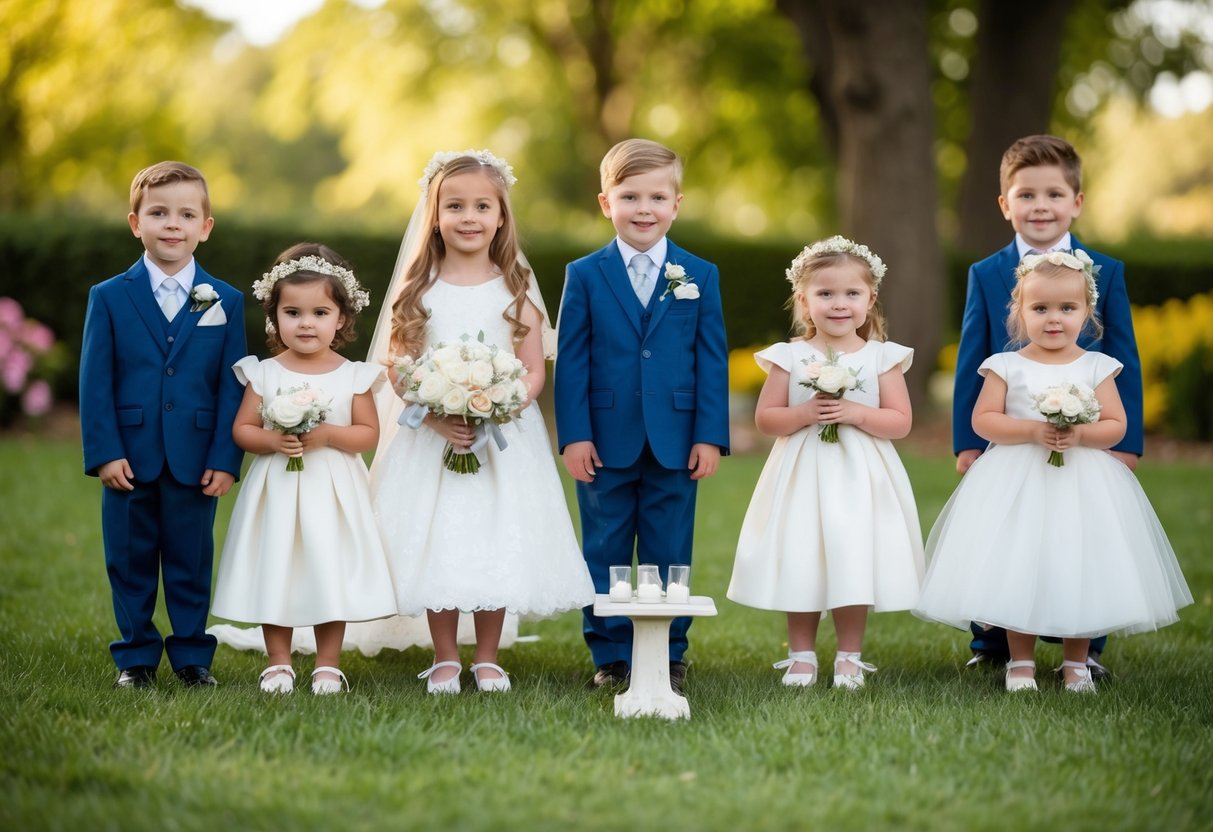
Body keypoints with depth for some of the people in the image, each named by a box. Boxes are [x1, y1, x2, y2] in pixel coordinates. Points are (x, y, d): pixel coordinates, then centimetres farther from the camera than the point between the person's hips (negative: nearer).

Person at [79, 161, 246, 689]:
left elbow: (232, 386, 0)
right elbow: (95, 381, -2)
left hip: (196, 461, 0)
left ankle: (192, 657, 21)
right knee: (130, 562, 9)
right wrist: (103, 452, -10)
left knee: (191, 563, 8)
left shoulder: (225, 301, 2)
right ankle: (136, 658, 21)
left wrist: (226, 458, -7)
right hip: (129, 458, 0)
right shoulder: (109, 297, 1)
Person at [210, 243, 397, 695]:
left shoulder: (352, 376, -1)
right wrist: (272, 440, -17)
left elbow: (368, 433, -2)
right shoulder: (264, 373, 0)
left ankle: (327, 665, 14)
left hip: (333, 491, -1)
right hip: (276, 489, 1)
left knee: (330, 571, 2)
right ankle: (278, 662, 17)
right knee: (275, 571, 4)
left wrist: (328, 434, -17)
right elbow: (241, 429, 1)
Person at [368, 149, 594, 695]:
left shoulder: (516, 290, 2)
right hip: (431, 439, 0)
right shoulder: (417, 289, 2)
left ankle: (487, 659, 16)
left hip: (505, 440, 0)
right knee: (436, 545, 1)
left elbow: (534, 371, 0)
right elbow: (398, 367, -2)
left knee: (498, 543, 2)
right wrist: (436, 416, -18)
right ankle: (444, 659, 15)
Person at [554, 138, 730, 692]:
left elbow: (712, 361, 3)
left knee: (670, 553, 7)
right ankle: (610, 656, 16)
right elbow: (571, 361, -1)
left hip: (675, 441, 0)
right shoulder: (585, 276, 1)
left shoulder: (700, 276, 4)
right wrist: (574, 434, -7)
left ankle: (669, 655, 17)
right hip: (606, 440, 0)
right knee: (605, 552, 6)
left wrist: (710, 435, -4)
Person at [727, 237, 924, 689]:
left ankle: (849, 656, 15)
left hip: (860, 479, 0)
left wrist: (856, 413, -18)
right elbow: (765, 418, -1)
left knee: (854, 562, 0)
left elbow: (900, 422, -3)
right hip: (802, 477, 0)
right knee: (799, 563, 3)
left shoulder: (882, 357, 0)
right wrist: (805, 414, -18)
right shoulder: (789, 357, -1)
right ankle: (801, 655, 18)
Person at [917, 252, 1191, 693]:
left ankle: (1076, 663, 16)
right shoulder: (1006, 366, -1)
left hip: (1083, 484, 1)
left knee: (1080, 570, 2)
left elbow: (1116, 426, 0)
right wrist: (1033, 431, -19)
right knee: (1018, 570, 0)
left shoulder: (1097, 367, 2)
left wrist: (1080, 434, -19)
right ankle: (1021, 662, 13)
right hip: (1017, 483, -1)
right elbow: (982, 420, -7)